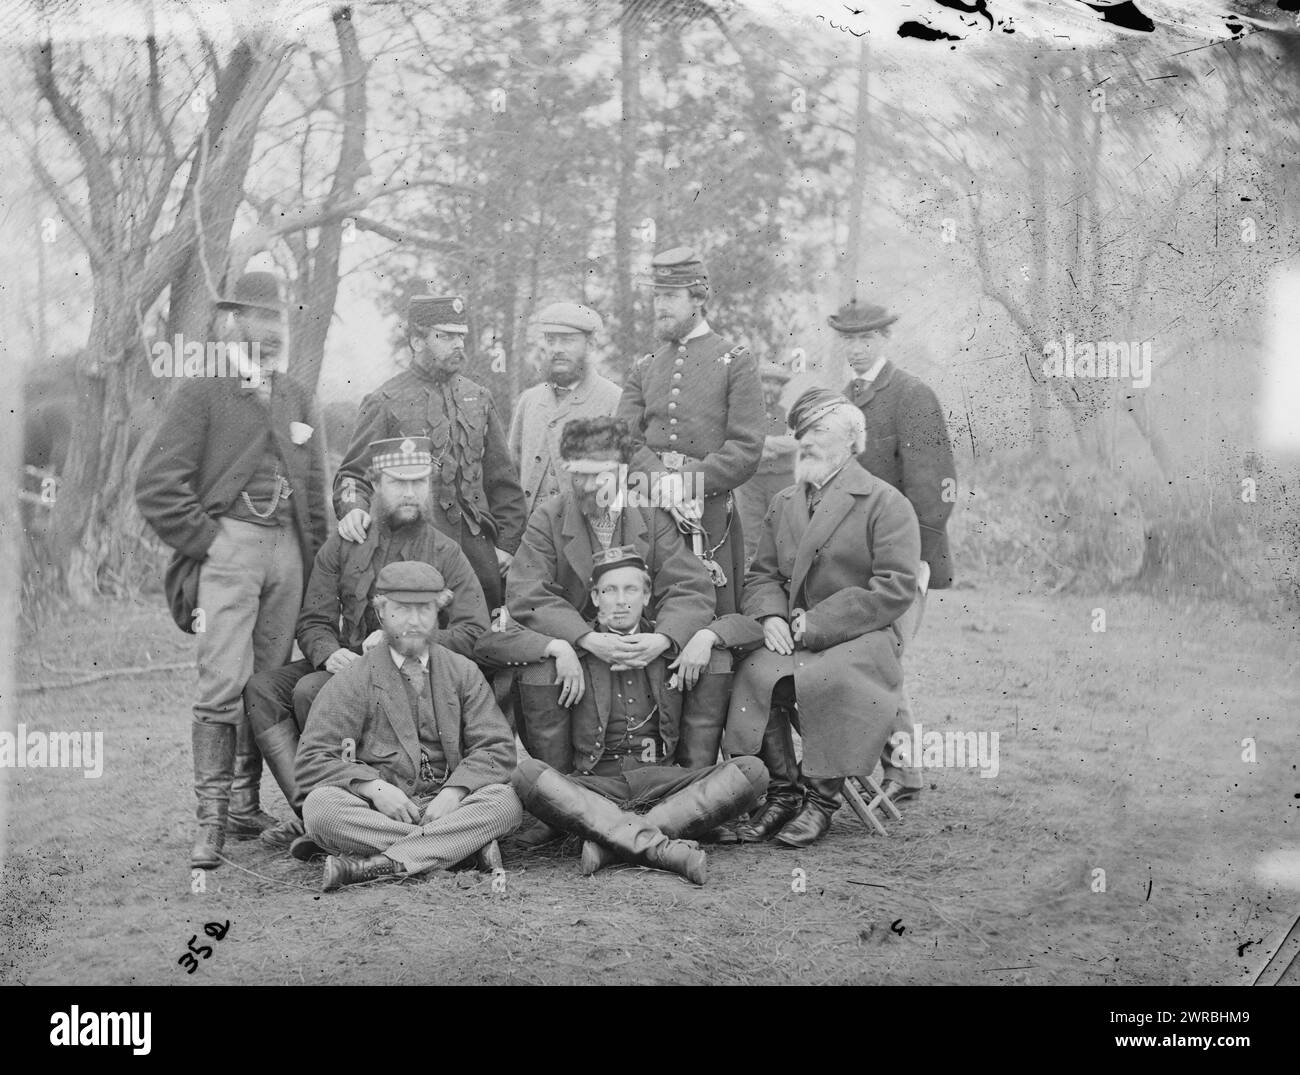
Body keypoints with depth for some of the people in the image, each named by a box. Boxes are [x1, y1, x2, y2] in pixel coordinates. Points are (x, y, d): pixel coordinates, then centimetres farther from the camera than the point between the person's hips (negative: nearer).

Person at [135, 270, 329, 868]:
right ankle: (211, 821, -12)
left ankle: (247, 806, 15)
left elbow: (314, 483, 23)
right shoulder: (201, 392, -1)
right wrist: (205, 543, -9)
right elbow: (156, 484, -8)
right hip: (228, 545, -6)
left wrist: (310, 552, 14)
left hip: (287, 550, 6)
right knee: (224, 684, -13)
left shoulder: (296, 396, 19)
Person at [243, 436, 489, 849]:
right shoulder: (342, 546, 9)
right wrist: (329, 653, -16)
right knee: (261, 687, -17)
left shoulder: (446, 555, -1)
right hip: (346, 660, 5)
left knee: (310, 691, -28)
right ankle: (305, 807, -25)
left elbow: (474, 633, -9)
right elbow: (313, 621, 8)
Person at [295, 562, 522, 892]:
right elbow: (312, 761, -2)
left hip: (444, 805, 1)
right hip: (375, 810, -1)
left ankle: (375, 865, -36)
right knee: (320, 806, -32)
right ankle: (467, 845, -31)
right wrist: (374, 787, -19)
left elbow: (497, 748, 4)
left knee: (504, 801, -27)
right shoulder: (351, 682, 5)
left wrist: (453, 792, -16)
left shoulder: (463, 672, 13)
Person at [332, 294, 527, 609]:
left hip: (477, 545, 4)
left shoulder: (478, 398, 12)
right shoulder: (384, 403, -1)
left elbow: (502, 479, 15)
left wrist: (506, 543, 8)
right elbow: (355, 473, -3)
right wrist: (353, 508, -25)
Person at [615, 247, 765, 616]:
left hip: (711, 514, -3)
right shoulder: (643, 369, 16)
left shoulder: (735, 363, 3)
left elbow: (746, 450, -6)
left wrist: (684, 481, -17)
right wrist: (659, 482, -16)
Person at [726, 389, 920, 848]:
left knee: (824, 679, -36)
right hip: (792, 636, 5)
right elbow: (761, 574, 20)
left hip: (860, 638, -5)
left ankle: (822, 796, -18)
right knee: (754, 671, -27)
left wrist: (816, 625, -14)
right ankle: (782, 790, -14)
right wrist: (771, 615, -5)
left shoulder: (885, 503, -1)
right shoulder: (783, 504, 20)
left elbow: (895, 588, -9)